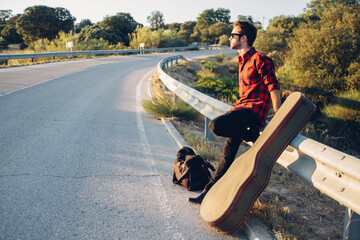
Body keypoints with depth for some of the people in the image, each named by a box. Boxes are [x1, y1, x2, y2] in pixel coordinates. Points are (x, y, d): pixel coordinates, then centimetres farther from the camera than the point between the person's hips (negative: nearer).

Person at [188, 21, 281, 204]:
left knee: (216, 126, -29)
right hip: (241, 109, 8)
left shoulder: (260, 60, -9)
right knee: (228, 154, 9)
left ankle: (254, 137, -10)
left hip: (253, 110, -8)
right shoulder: (242, 61, 20)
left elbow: (274, 87, -15)